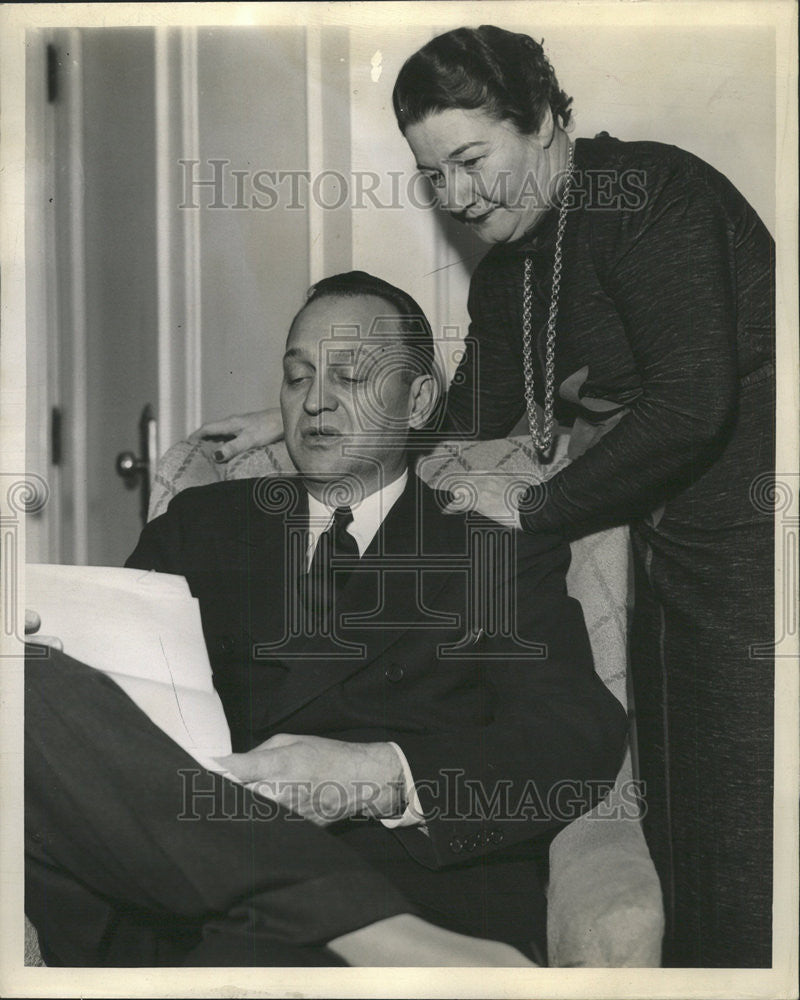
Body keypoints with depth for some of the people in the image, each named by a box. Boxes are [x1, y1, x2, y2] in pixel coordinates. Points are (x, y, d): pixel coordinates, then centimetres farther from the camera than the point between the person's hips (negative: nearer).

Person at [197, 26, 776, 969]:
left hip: (754, 546, -8)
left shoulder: (647, 192, -14)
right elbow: (466, 425, 18)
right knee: (675, 830, 11)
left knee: (738, 858, -5)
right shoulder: (508, 267, 12)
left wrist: (536, 509, -12)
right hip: (674, 555, 8)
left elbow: (690, 404, -21)